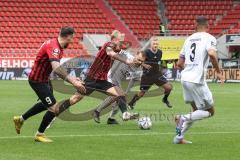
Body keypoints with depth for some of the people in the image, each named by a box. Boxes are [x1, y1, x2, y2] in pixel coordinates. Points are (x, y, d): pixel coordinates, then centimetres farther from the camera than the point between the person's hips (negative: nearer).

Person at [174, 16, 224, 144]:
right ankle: (184, 118, -14)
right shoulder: (209, 38, -3)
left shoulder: (189, 39, 16)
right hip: (197, 80, -7)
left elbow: (180, 64, 18)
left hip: (184, 78, 7)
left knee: (197, 110, 21)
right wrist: (218, 72, -14)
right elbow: (211, 54, -25)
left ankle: (179, 137, 13)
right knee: (209, 111, 7)